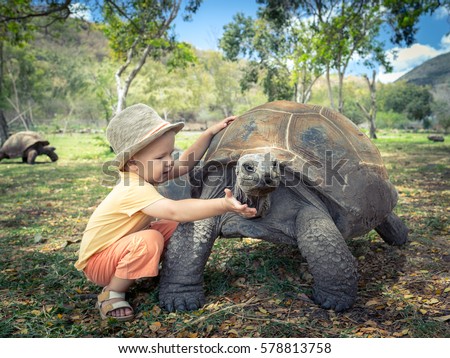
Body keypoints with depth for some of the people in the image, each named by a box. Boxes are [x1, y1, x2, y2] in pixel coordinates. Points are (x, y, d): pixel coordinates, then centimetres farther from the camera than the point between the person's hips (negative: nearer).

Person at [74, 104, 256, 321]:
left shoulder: (142, 173, -7)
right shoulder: (135, 190, -36)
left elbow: (185, 163, 2)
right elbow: (175, 210, -52)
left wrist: (209, 133, -4)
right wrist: (223, 205, -61)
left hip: (120, 244, 9)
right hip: (96, 260, -9)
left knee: (175, 227, -4)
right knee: (149, 240, -36)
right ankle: (111, 294, -13)